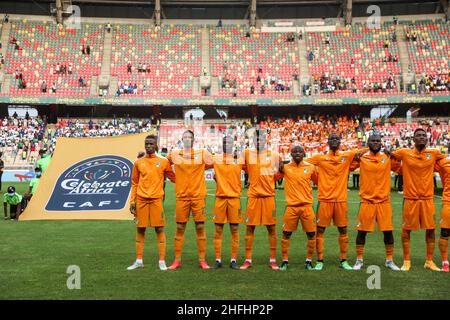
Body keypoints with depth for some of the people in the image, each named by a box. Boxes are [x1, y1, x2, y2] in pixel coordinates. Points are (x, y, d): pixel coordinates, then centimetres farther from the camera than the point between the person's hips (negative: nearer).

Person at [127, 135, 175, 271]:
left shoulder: (163, 161, 4)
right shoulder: (138, 162, 9)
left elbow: (173, 178, 12)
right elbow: (134, 183, 11)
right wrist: (132, 201, 5)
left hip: (156, 199, -2)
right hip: (141, 200, 2)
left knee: (159, 229, -1)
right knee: (140, 229, 7)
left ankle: (162, 261, 6)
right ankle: (139, 261, 17)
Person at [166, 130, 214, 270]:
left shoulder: (202, 153, 5)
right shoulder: (174, 154, 7)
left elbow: (214, 164, 12)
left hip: (198, 195, 0)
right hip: (181, 196, 0)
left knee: (200, 227, 2)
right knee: (180, 228, 4)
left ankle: (202, 260, 10)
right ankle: (177, 260, 14)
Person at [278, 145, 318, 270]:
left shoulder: (311, 168, 5)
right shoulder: (285, 167, 2)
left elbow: (318, 182, 16)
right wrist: (279, 166, -3)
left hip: (307, 205, 1)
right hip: (291, 206, -1)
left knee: (311, 234, 2)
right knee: (286, 234, 2)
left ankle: (309, 261, 17)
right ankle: (285, 261, 16)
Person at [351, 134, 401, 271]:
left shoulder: (388, 157, 5)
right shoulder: (361, 157, 0)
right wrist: (355, 157, -5)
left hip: (384, 200, 1)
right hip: (367, 200, -1)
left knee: (388, 231, 4)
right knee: (362, 231, 2)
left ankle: (389, 260, 20)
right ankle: (359, 260, 16)